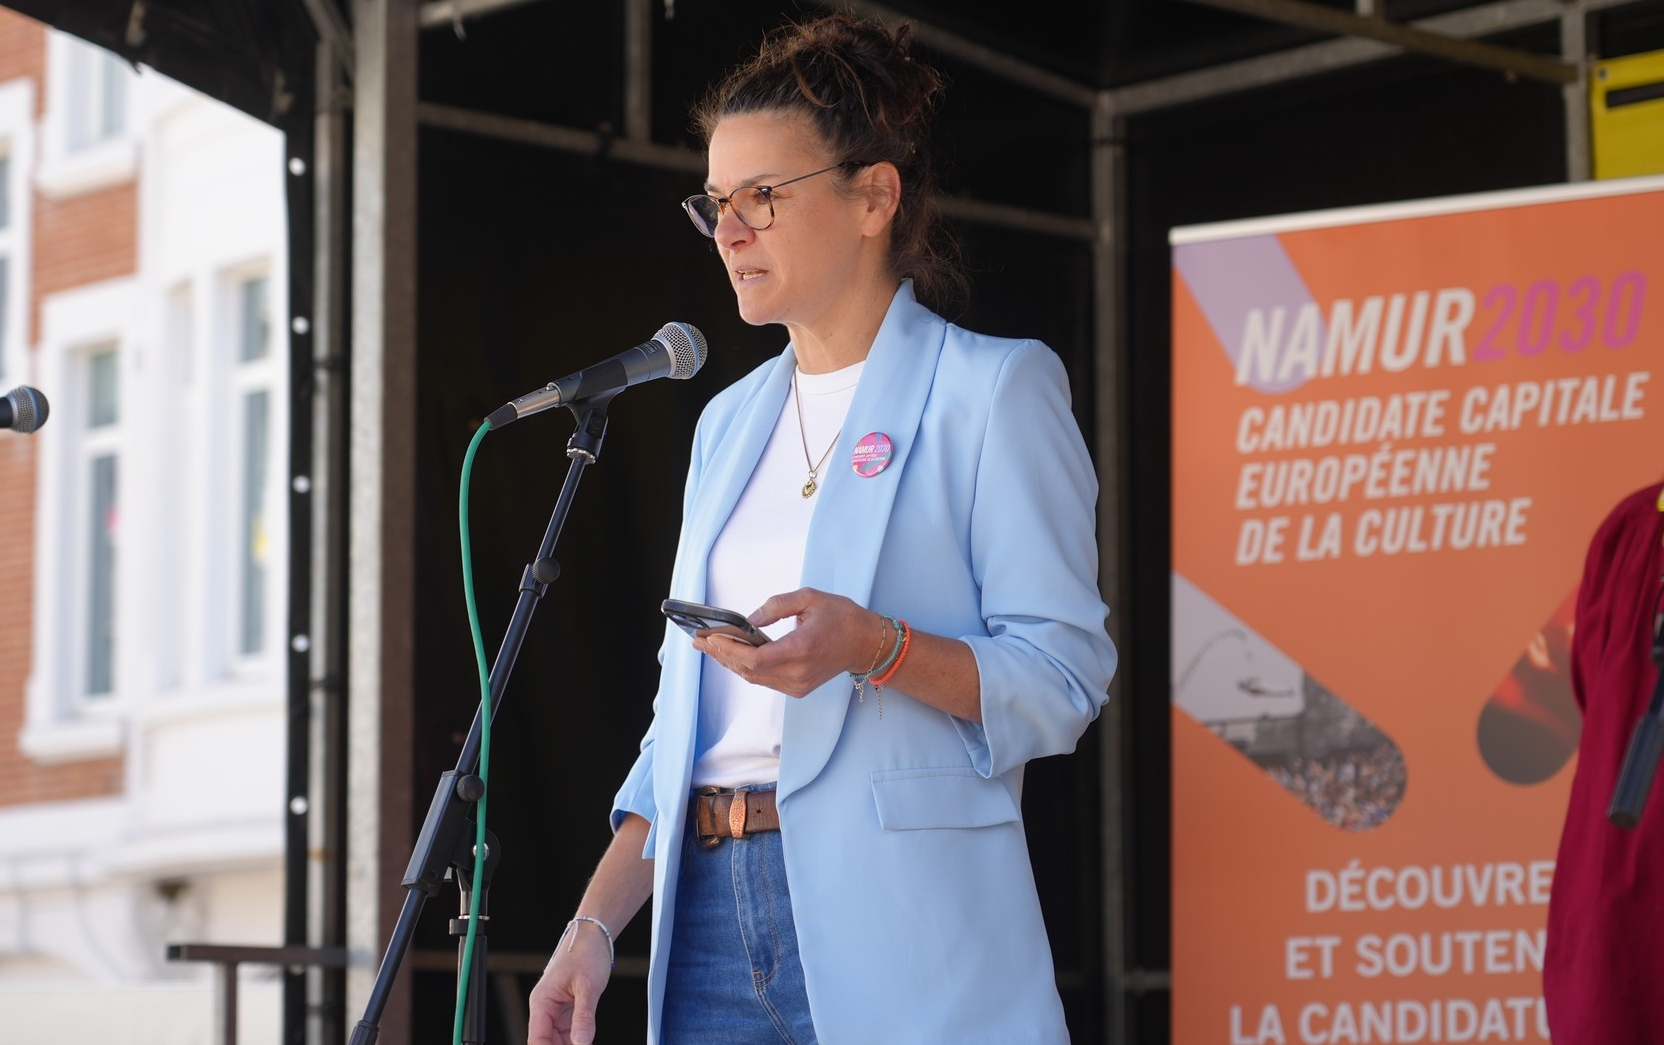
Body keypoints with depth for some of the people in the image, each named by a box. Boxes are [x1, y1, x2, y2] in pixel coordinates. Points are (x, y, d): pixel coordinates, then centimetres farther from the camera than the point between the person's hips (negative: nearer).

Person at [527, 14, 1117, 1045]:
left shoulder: (991, 390, -1)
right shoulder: (731, 421, 20)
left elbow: (1064, 680, -8)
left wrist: (875, 645, -23)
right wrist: (597, 922, 9)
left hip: (895, 920, -6)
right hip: (714, 912, 6)